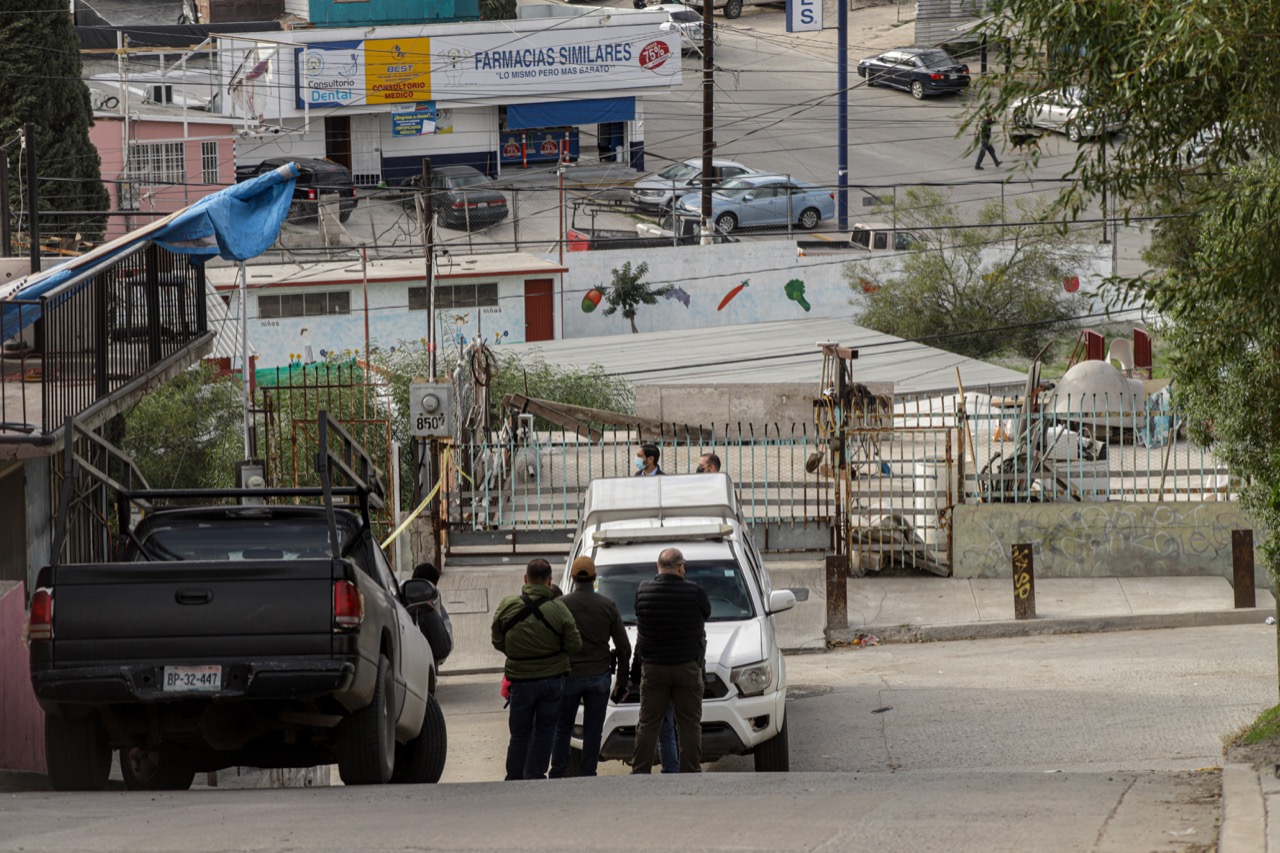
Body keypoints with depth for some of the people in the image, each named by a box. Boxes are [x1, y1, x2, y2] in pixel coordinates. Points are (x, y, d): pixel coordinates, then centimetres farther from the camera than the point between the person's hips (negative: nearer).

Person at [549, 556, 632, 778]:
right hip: (599, 676, 1)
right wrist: (622, 680, 10)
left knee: (562, 728, 12)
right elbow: (624, 648, 0)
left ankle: (557, 776, 12)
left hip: (569, 676, -1)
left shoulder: (561, 605, -8)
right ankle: (587, 776, 7)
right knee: (593, 731, 7)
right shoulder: (608, 605, -4)